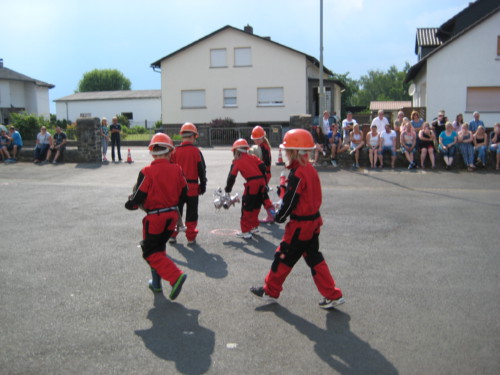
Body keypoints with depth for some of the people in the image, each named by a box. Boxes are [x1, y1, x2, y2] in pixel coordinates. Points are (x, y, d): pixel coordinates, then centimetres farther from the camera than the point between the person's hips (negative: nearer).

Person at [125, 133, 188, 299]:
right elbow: (184, 193, 6)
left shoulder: (147, 172, -17)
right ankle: (156, 283, 29)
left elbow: (137, 199, -14)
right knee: (159, 247, 22)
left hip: (154, 217, -5)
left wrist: (129, 204, 8)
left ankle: (175, 277, -11)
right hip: (172, 215, 5)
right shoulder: (176, 170, -3)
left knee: (150, 253, 6)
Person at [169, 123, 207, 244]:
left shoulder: (175, 151, -2)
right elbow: (202, 170, -4)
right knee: (191, 213, 7)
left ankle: (172, 235, 17)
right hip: (192, 186, -2)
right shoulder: (196, 151, -8)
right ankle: (191, 237, 10)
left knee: (176, 212, 14)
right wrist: (203, 185, 6)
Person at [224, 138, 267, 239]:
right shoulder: (252, 157, 17)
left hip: (252, 184, -6)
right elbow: (262, 166, 8)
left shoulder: (237, 161, 5)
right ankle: (254, 226, 34)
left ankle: (245, 231, 6)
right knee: (256, 205, 21)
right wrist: (262, 179, 16)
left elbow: (232, 177, 4)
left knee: (247, 208, 4)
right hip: (261, 182, 6)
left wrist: (227, 189, 14)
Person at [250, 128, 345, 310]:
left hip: (300, 225, -9)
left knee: (283, 257, 7)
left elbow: (290, 201, -20)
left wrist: (279, 217, -4)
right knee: (314, 258, 16)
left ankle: (270, 291, 23)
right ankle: (332, 296, 18)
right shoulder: (310, 169, 7)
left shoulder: (297, 174, -22)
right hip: (313, 220, 9)